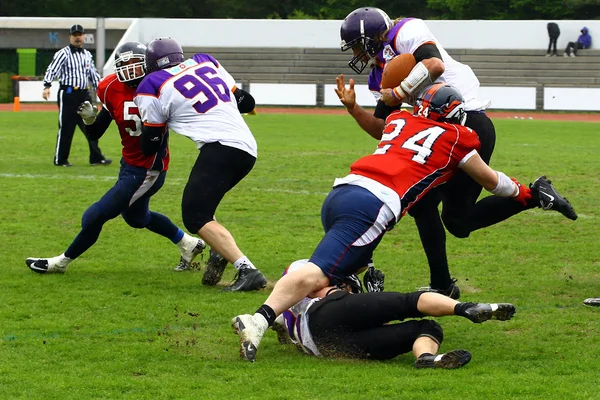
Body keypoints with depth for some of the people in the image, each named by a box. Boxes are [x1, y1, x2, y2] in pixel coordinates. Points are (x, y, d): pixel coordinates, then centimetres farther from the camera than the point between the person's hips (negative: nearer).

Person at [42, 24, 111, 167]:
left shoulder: (87, 55, 14)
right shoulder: (63, 53, -6)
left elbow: (93, 74, 21)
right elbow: (52, 70, -18)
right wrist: (47, 86, -32)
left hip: (84, 95, 6)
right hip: (68, 94, -6)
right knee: (66, 128, -2)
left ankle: (96, 158, 8)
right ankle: (60, 160, 7)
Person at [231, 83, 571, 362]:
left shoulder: (400, 121, 28)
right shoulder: (456, 139, 17)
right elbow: (489, 180, 34)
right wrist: (524, 194, 52)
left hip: (338, 194, 7)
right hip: (371, 206, -7)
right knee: (318, 274, -17)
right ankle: (260, 320, -36)